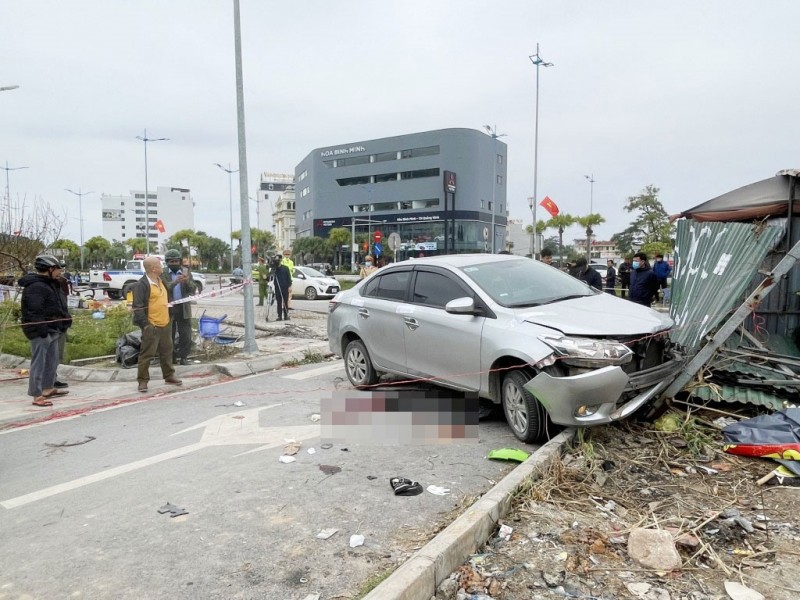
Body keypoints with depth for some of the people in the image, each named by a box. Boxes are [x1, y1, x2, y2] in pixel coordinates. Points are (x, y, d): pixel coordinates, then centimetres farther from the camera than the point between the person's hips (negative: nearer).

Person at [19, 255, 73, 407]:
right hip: (40, 332, -11)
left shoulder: (49, 284, 16)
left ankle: (49, 389, 31)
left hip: (52, 330, 11)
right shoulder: (35, 287, -18)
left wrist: (66, 319, 18)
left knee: (52, 361, 18)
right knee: (39, 363, -6)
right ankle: (37, 396, -2)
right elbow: (35, 312, -24)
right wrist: (42, 330, -27)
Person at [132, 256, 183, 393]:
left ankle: (169, 376, 28)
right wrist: (145, 324, -20)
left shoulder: (161, 281, 14)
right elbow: (138, 307, -17)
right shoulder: (141, 284, -14)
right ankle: (143, 380, 8)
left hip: (165, 324, 8)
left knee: (167, 351, 16)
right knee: (147, 354, -1)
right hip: (151, 326, -8)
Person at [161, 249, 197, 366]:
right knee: (169, 335, 9)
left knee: (186, 335, 3)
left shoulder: (186, 271, 4)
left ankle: (183, 356, 14)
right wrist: (175, 282, -30)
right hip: (169, 308, -1)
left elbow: (193, 290, -1)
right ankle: (171, 357, 21)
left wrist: (188, 281, -21)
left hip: (184, 308, 1)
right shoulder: (163, 273, -2)